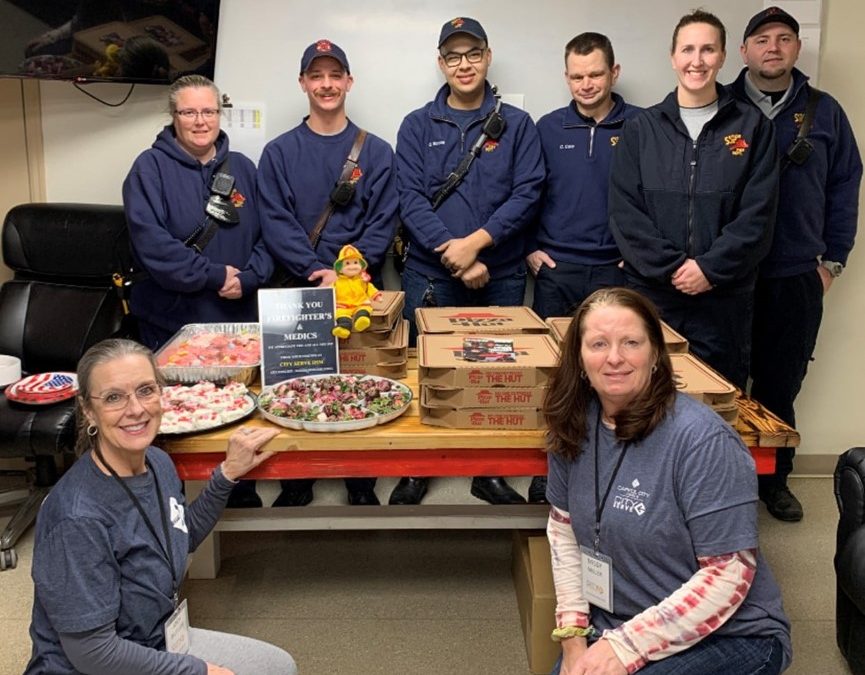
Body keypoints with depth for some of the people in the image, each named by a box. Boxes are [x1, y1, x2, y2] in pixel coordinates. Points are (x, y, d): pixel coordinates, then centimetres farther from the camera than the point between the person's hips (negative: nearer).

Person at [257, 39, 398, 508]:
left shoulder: (376, 152, 7)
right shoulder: (279, 153, 7)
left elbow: (382, 222, -1)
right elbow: (276, 222, -3)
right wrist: (318, 273, -15)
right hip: (299, 290, 0)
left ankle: (362, 483, 18)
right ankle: (296, 483, 20)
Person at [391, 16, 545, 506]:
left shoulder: (517, 125, 5)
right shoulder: (418, 126, 5)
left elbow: (527, 194, -4)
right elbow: (411, 199, -5)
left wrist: (476, 241, -17)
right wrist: (456, 256, -15)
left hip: (501, 276, 1)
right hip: (431, 276, 0)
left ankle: (491, 472, 23)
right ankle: (415, 471, 22)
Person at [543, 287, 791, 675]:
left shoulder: (703, 440, -22)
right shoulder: (574, 427, -4)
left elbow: (728, 575, -21)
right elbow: (563, 526, 6)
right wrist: (572, 633, -4)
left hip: (726, 637, -5)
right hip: (615, 625, 6)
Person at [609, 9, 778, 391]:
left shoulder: (752, 127, 4)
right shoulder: (640, 129, 6)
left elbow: (757, 214, -3)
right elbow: (624, 211, -2)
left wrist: (711, 268, -13)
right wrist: (670, 268, -12)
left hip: (724, 298, 0)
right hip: (650, 293, 1)